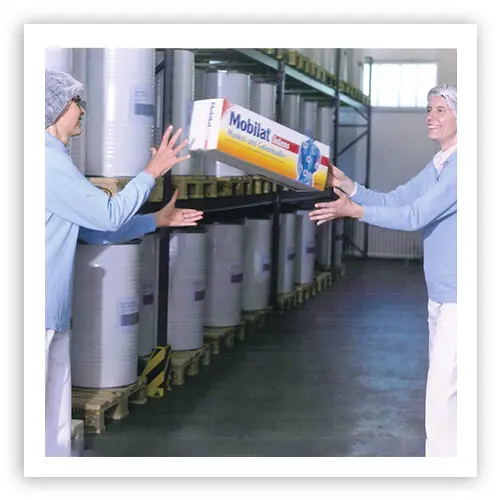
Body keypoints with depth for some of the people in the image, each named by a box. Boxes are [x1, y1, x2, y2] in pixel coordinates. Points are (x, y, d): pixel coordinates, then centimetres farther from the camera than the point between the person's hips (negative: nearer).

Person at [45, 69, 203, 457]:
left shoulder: (55, 160, 18)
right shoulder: (48, 160, -15)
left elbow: (95, 231, 23)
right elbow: (109, 215, -13)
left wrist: (158, 220, 24)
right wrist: (153, 171, -1)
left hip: (52, 316, 10)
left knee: (56, 430, 15)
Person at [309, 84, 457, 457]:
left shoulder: (461, 166, -17)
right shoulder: (437, 166, 16)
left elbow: (416, 215, -22)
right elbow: (392, 201, 15)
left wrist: (354, 210, -22)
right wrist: (346, 184, 2)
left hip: (458, 296, -10)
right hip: (441, 294, 10)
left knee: (442, 389, -9)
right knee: (444, 384, 16)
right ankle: (447, 452, 27)